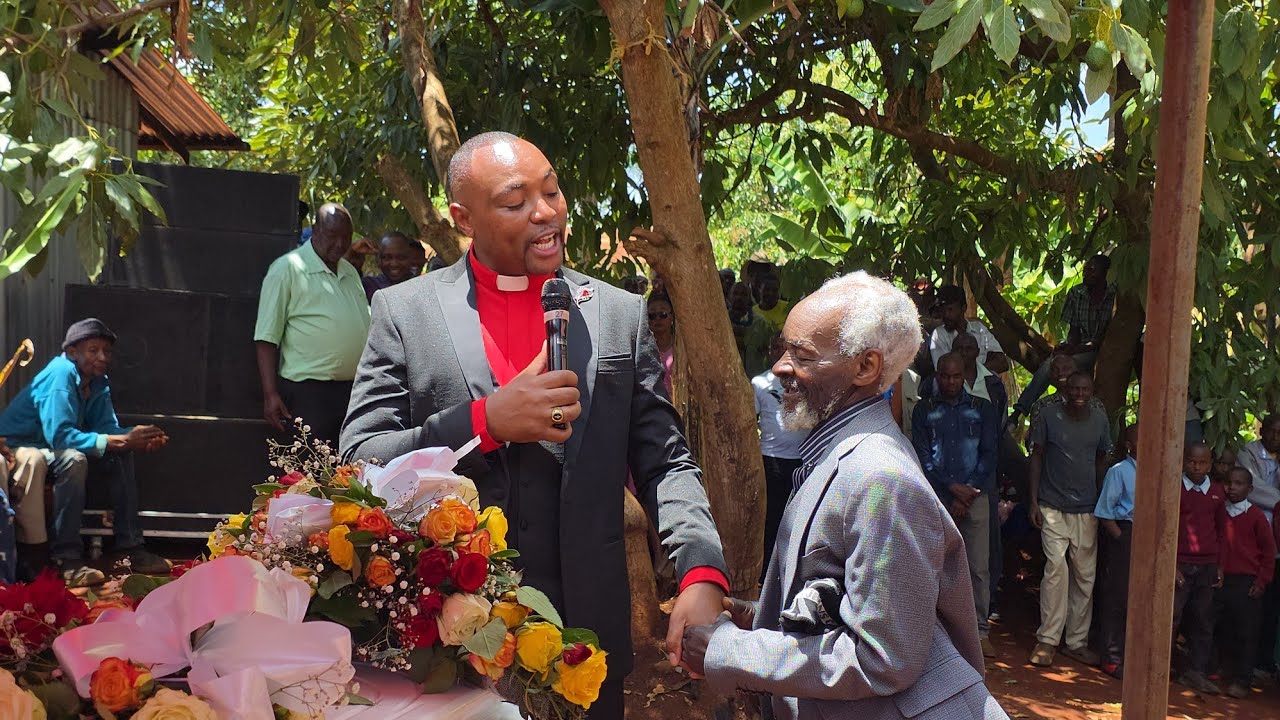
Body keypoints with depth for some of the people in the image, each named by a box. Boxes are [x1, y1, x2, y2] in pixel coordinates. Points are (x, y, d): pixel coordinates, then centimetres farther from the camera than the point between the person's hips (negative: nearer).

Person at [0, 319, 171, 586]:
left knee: (122, 456, -4)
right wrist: (121, 440, -36)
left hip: (52, 448, 9)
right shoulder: (60, 374, -25)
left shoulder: (99, 381, 0)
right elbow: (59, 435, -34)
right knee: (72, 459, -35)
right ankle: (67, 558, -31)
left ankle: (129, 547, -2)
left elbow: (106, 427, -2)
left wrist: (140, 438, -24)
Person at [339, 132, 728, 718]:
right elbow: (358, 462, -6)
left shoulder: (621, 315, 3)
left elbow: (664, 462, 2)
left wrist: (701, 574, -14)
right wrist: (485, 421, -19)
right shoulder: (404, 311, -1)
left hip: (587, 633, 1)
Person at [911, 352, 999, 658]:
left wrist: (967, 494, -4)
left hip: (975, 496, 0)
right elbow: (922, 456, 2)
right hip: (936, 497, 0)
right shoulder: (924, 410, 10)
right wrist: (951, 487, -9)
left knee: (979, 567, -3)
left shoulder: (982, 409, 11)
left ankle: (980, 631, 4)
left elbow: (988, 454, 5)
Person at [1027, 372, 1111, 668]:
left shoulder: (1100, 420, 5)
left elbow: (1102, 461, 15)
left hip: (1087, 510, 4)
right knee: (1056, 567, -12)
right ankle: (1047, 639, -3)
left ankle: (1076, 641, 15)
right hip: (1053, 507, -4)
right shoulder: (1049, 417, -5)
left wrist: (1103, 502, 11)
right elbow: (1036, 457, -1)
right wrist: (1033, 501, -6)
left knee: (1085, 575, 6)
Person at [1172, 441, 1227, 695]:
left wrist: (1219, 566, 13)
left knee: (1203, 622, 7)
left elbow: (1221, 531, 17)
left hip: (1207, 567, 4)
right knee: (1170, 618, -5)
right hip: (1179, 565, -4)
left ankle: (1195, 672, 16)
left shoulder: (1216, 492, 10)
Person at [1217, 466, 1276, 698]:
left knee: (1246, 634, -1)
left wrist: (1262, 582, -2)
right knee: (1223, 632, 8)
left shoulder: (1256, 516, -3)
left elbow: (1269, 550, 1)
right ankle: (1226, 676, 20)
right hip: (1221, 581, 3)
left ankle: (1242, 681, 5)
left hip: (1247, 583, -3)